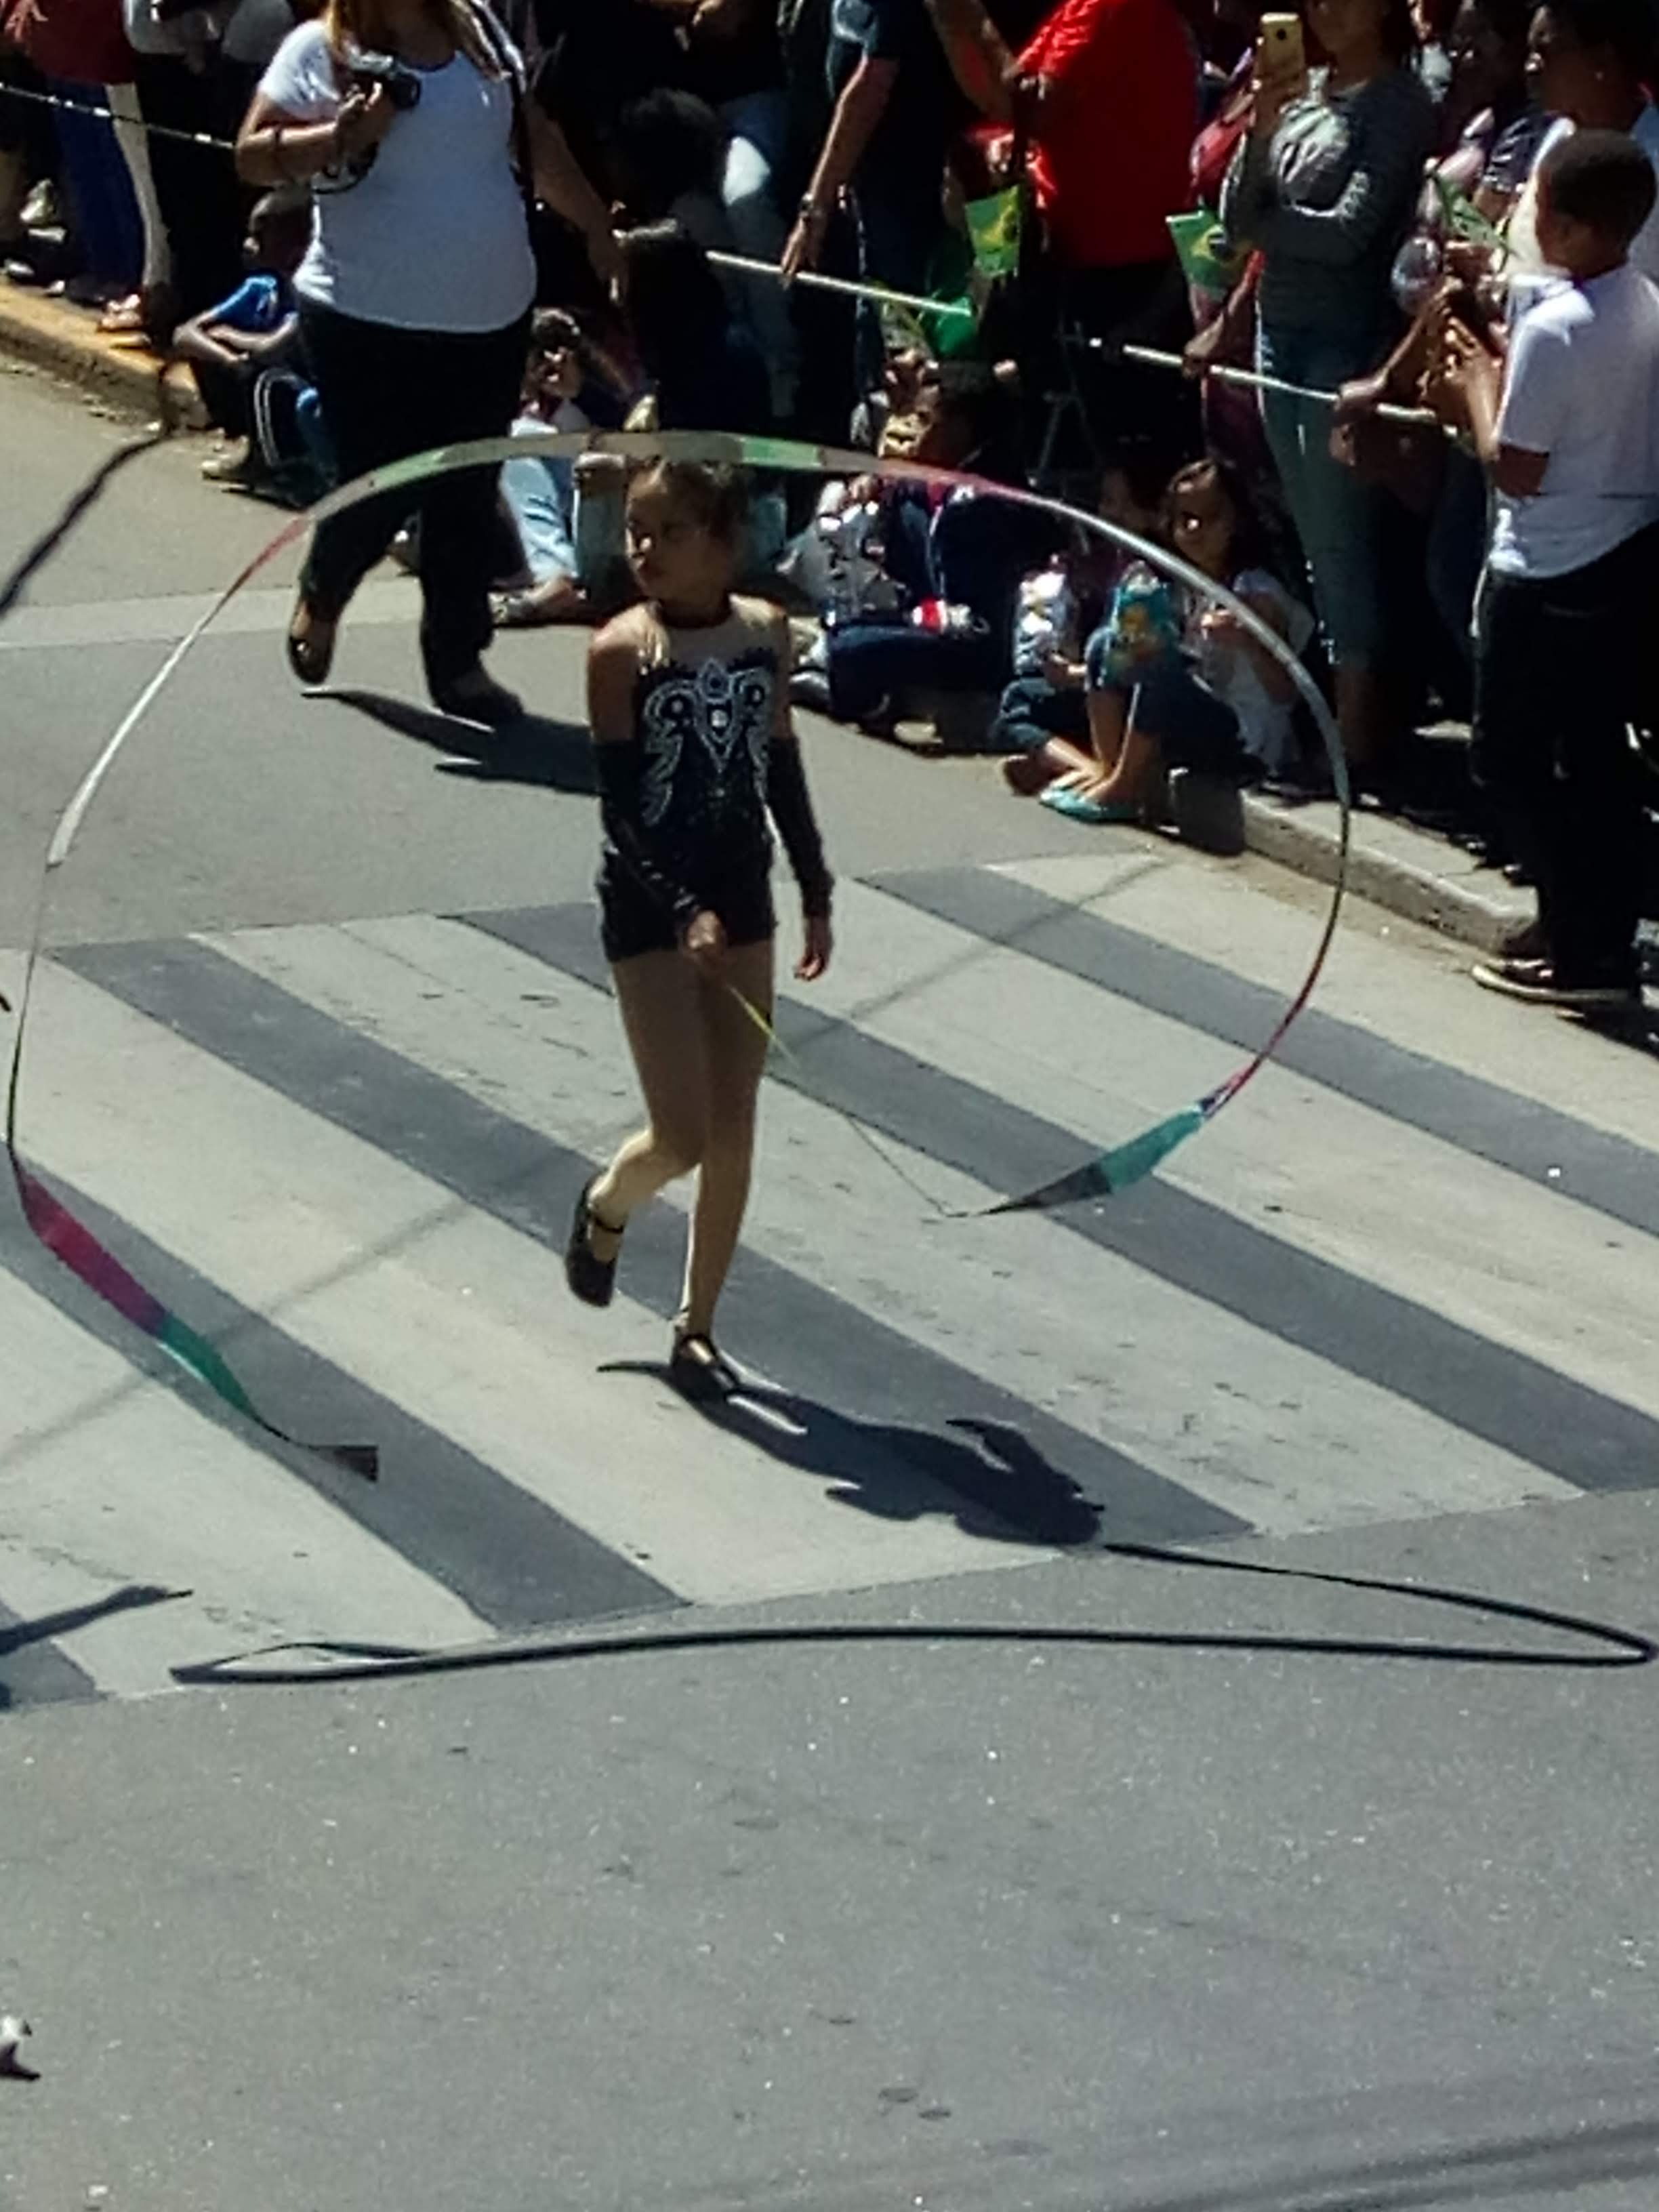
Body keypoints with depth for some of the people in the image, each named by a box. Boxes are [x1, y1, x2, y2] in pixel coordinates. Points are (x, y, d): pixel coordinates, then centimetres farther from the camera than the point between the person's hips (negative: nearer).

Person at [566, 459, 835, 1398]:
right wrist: (683, 911, -25)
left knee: (734, 1130, 6)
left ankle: (697, 1328, 18)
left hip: (740, 896, 4)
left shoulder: (767, 632, 0)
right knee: (682, 1138, -7)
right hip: (649, 906, -4)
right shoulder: (623, 650, -13)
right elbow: (619, 803, -15)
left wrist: (817, 891, 13)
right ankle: (607, 1205, 28)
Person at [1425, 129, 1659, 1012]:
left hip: (1551, 577, -8)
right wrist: (1493, 385, 8)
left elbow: (1515, 469, -16)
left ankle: (1583, 953, 2)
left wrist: (1477, 388, -2)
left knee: (1514, 756, 4)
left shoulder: (1553, 327, -21)